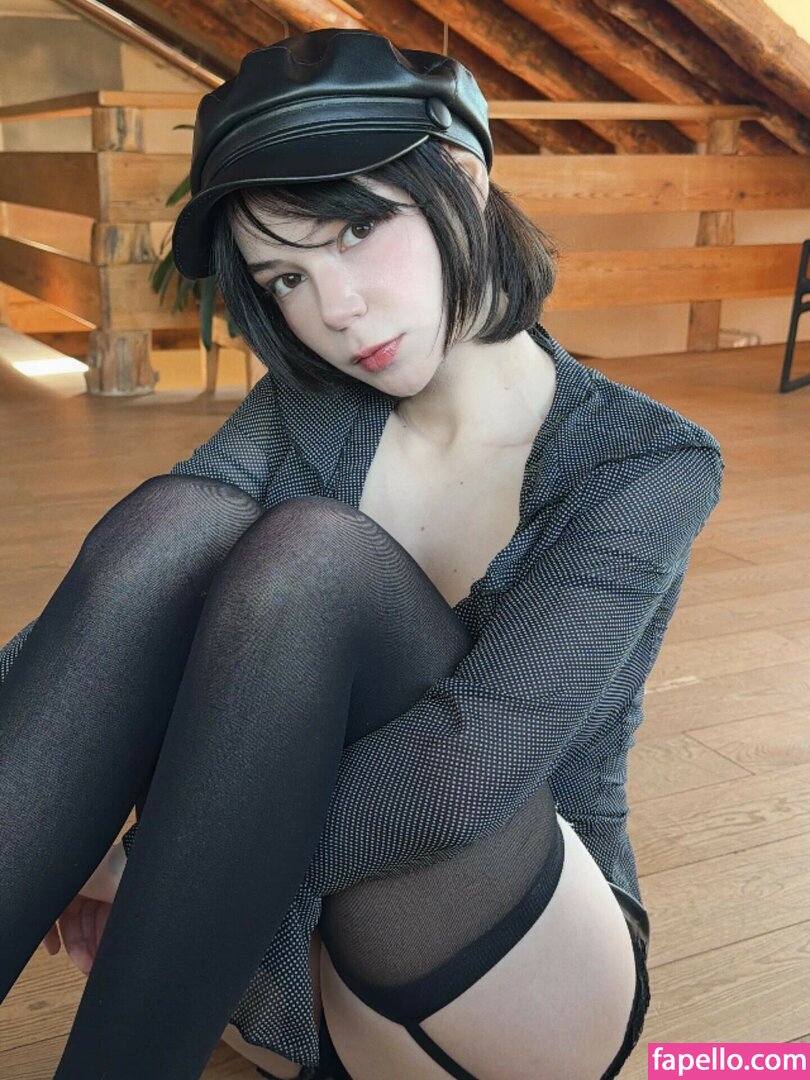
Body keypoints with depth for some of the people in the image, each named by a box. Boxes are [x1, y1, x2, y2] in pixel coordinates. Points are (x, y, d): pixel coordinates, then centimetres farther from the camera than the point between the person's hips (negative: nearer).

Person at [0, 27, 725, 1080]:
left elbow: (469, 766, -28)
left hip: (519, 976, -3)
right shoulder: (302, 415, 1)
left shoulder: (647, 464, -12)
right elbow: (115, 605, -14)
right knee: (173, 525, -23)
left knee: (311, 557, -29)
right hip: (288, 964, 4)